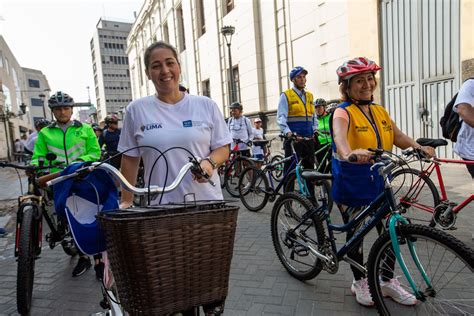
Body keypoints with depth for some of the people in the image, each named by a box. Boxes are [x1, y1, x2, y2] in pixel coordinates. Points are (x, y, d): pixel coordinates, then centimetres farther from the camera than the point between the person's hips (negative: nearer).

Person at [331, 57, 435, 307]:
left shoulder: (380, 112, 8)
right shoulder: (343, 112, -13)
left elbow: (399, 138, 2)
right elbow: (339, 136, -34)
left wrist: (419, 147, -18)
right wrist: (350, 153, -54)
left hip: (379, 183, 6)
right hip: (351, 185, -6)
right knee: (356, 233, 7)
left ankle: (388, 281, 29)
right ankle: (359, 282, 28)